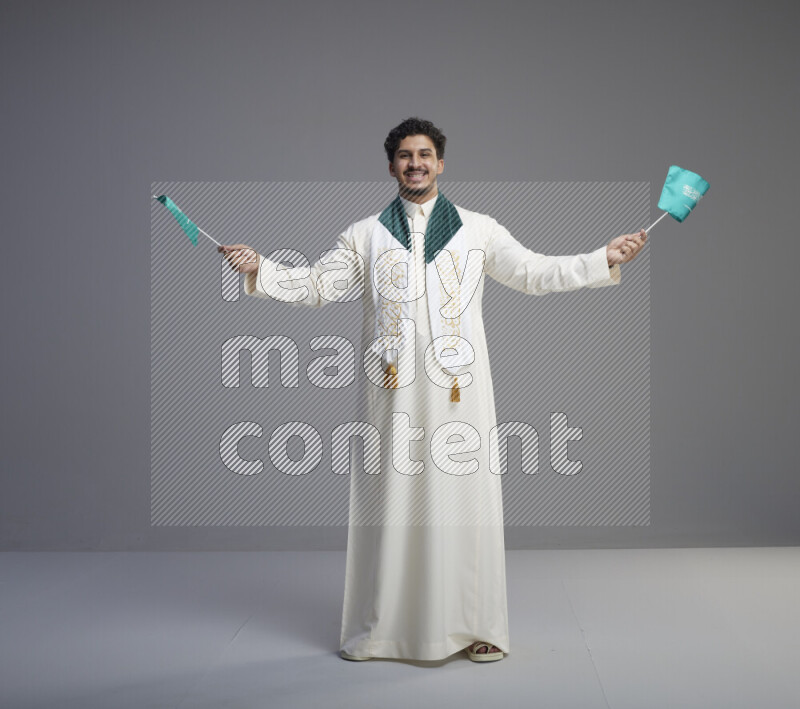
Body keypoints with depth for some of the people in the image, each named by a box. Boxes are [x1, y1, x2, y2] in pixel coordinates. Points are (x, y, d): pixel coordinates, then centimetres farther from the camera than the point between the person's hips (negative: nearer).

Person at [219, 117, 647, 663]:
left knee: (462, 498, -1)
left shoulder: (479, 230, 11)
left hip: (458, 388, 0)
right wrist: (259, 268, -5)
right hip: (394, 388, 1)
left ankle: (474, 626, 10)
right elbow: (317, 287, 8)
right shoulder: (365, 236, 13)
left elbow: (534, 273, 5)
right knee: (390, 499, 2)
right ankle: (378, 628, 13)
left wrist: (605, 259, -5)